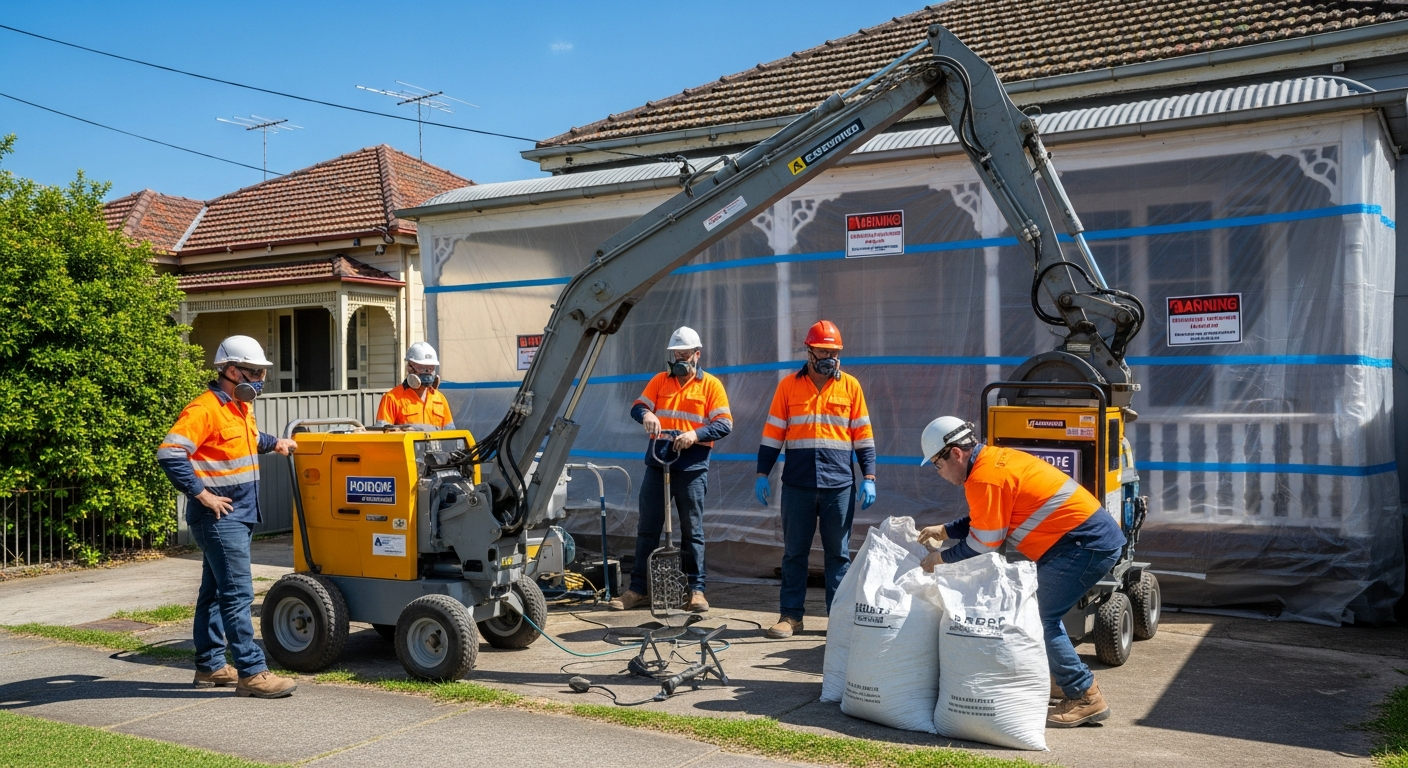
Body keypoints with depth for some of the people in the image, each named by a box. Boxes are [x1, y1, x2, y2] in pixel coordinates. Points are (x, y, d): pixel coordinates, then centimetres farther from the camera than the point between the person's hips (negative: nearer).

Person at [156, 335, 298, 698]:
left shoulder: (241, 407, 13)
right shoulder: (205, 409, -16)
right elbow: (169, 454, -24)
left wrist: (275, 443, 18)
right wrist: (202, 494, -23)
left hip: (239, 515, 10)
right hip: (218, 517, -10)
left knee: (215, 591, 16)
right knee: (238, 593, -10)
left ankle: (210, 666, 24)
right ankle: (252, 673, -8)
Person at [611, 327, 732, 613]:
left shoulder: (711, 384, 1)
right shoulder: (660, 381, 12)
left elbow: (725, 424, -5)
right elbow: (637, 406, 6)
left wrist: (695, 434, -20)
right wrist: (646, 414, -18)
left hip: (692, 468, -3)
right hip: (657, 464, 3)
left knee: (692, 531, 3)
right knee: (647, 528, 6)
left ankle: (696, 589, 11)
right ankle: (638, 588, 14)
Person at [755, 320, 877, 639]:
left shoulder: (850, 386, 5)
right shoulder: (788, 386, 5)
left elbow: (863, 435, 7)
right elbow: (772, 434, 8)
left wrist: (869, 477, 1)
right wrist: (762, 474, 3)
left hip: (839, 485, 0)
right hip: (797, 485, 0)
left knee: (838, 553, 6)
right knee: (794, 552, 6)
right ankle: (791, 615, 15)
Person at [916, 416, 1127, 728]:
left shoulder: (984, 477, -17)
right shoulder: (995, 458, 13)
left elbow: (984, 543, -10)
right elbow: (986, 520, 24)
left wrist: (942, 558, 3)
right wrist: (944, 531, 24)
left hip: (1087, 544, -11)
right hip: (1100, 534, 11)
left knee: (1039, 619, -9)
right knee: (1042, 611, 19)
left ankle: (1085, 698, -1)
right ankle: (1061, 678, 28)